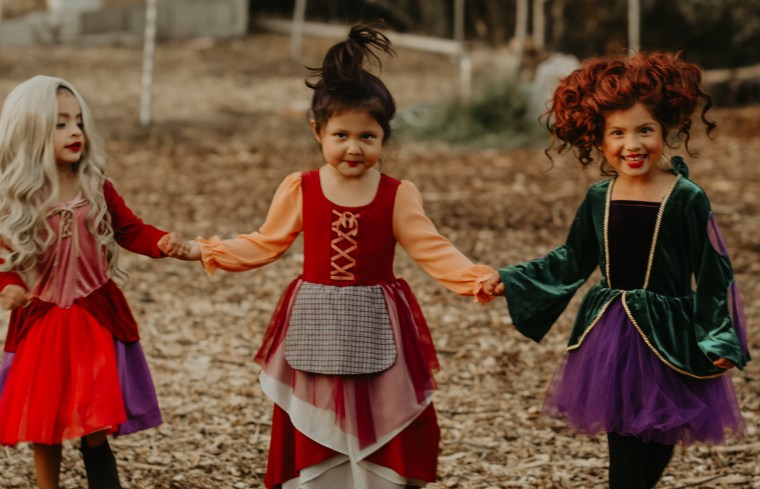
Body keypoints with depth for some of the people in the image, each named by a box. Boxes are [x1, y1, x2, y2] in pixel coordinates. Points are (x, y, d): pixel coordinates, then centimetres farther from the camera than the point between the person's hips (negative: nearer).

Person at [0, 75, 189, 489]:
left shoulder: (97, 191, -5)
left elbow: (130, 231, 3)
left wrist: (163, 242, -15)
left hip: (96, 322, 0)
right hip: (40, 325, 0)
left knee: (95, 432, -2)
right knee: (43, 430, 9)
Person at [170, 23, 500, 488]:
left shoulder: (399, 195, -5)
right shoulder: (299, 190, -2)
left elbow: (432, 249, -8)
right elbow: (266, 244, 6)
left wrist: (474, 276, -23)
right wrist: (210, 252, -2)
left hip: (377, 329, -1)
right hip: (315, 328, 1)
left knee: (381, 446, 5)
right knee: (313, 445, 9)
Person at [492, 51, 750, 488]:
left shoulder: (687, 199, -11)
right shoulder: (599, 198, 1)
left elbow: (711, 274, -7)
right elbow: (572, 261, 13)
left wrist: (720, 339, -12)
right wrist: (508, 282, 10)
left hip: (667, 335, -3)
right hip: (611, 335, 3)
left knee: (659, 439, 5)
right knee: (623, 441, 6)